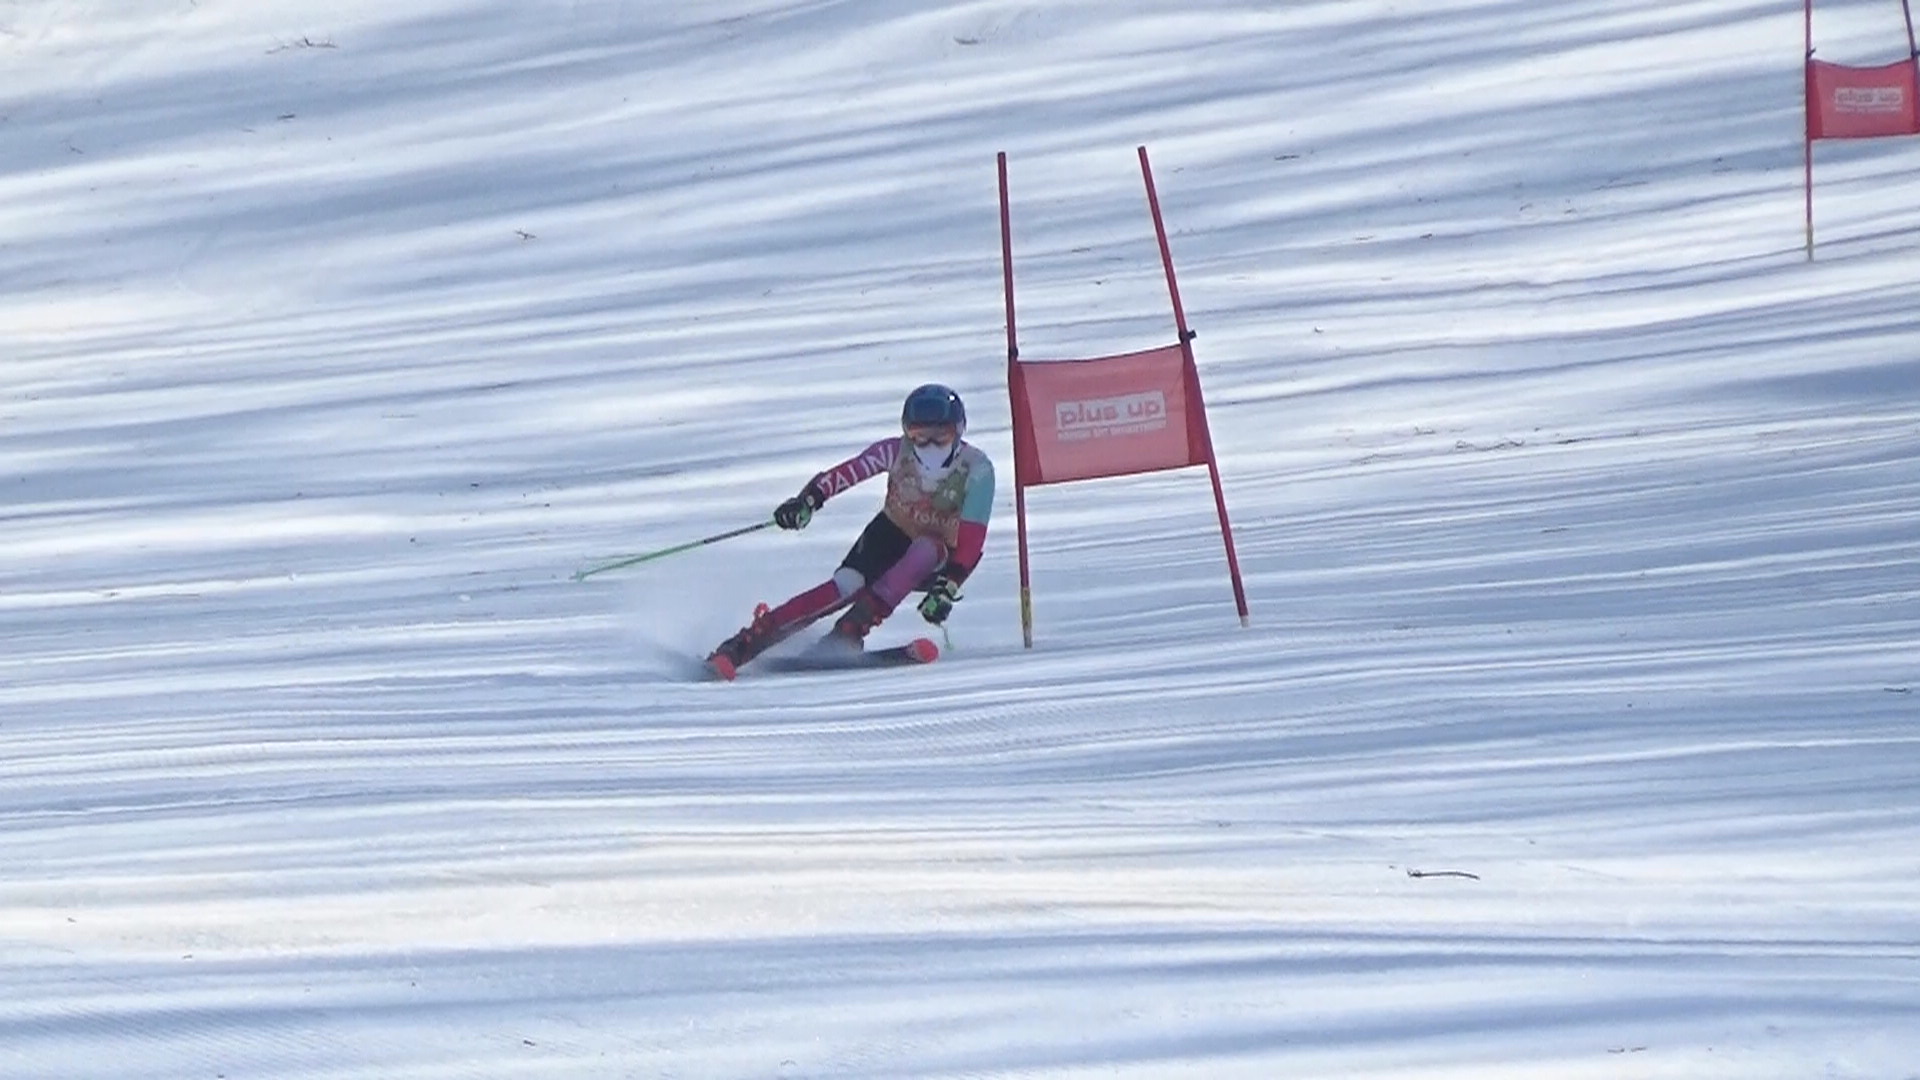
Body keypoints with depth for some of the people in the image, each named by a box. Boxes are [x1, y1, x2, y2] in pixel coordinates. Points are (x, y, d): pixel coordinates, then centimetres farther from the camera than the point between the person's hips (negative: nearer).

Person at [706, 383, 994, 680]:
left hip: (932, 564, 0)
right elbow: (845, 474, -19)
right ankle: (743, 645, -29)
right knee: (846, 586, -26)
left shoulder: (977, 470, -23)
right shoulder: (897, 451, -18)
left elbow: (971, 540, -27)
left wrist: (947, 587, -38)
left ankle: (848, 633, -35)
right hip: (890, 535, 0)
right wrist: (808, 500, -37)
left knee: (926, 552, -36)